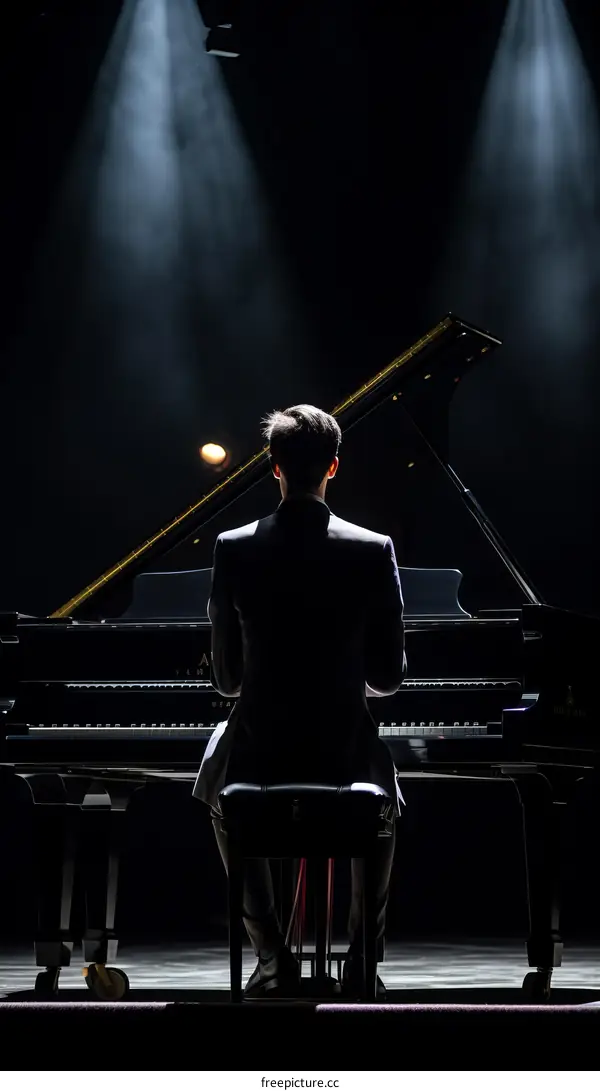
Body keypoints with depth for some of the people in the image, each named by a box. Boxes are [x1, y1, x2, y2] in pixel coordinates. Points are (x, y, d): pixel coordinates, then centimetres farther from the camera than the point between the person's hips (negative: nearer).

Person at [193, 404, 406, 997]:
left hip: (258, 753, 0)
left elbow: (227, 678, 1)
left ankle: (272, 958, 24)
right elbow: (387, 676, -2)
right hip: (345, 752, 0)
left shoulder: (233, 549, -7)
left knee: (223, 803, 36)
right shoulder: (373, 551, -8)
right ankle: (362, 960, 28)